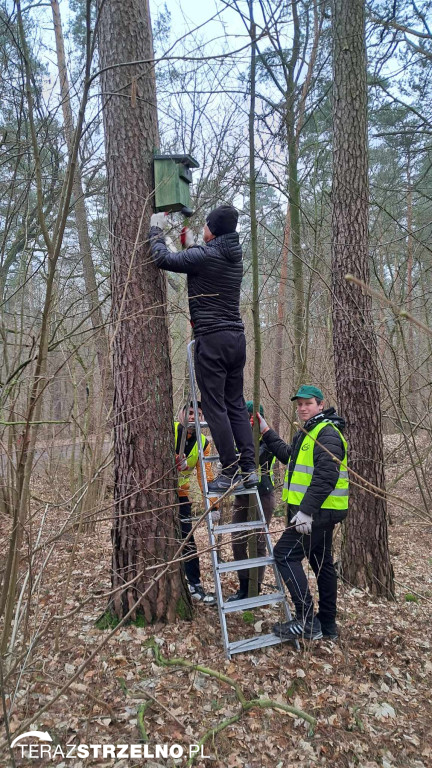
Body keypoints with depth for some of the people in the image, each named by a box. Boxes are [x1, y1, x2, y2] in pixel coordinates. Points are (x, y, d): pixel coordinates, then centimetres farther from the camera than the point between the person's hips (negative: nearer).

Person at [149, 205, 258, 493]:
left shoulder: (204, 255, -10)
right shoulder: (235, 256, 14)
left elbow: (163, 258, -6)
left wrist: (156, 230, 10)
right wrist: (188, 242, 32)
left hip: (211, 339, -8)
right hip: (237, 338, 8)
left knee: (215, 407, -2)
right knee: (237, 405, 11)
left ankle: (230, 473, 0)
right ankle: (249, 469, 11)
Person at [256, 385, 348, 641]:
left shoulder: (328, 433, -16)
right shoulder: (307, 433, 17)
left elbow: (325, 476, -26)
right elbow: (289, 456, 29)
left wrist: (307, 510, -29)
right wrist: (267, 433, 24)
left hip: (318, 512, -10)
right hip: (320, 512, 10)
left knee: (286, 554, -9)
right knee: (322, 562, 15)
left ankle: (306, 620, -6)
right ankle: (327, 624, 26)